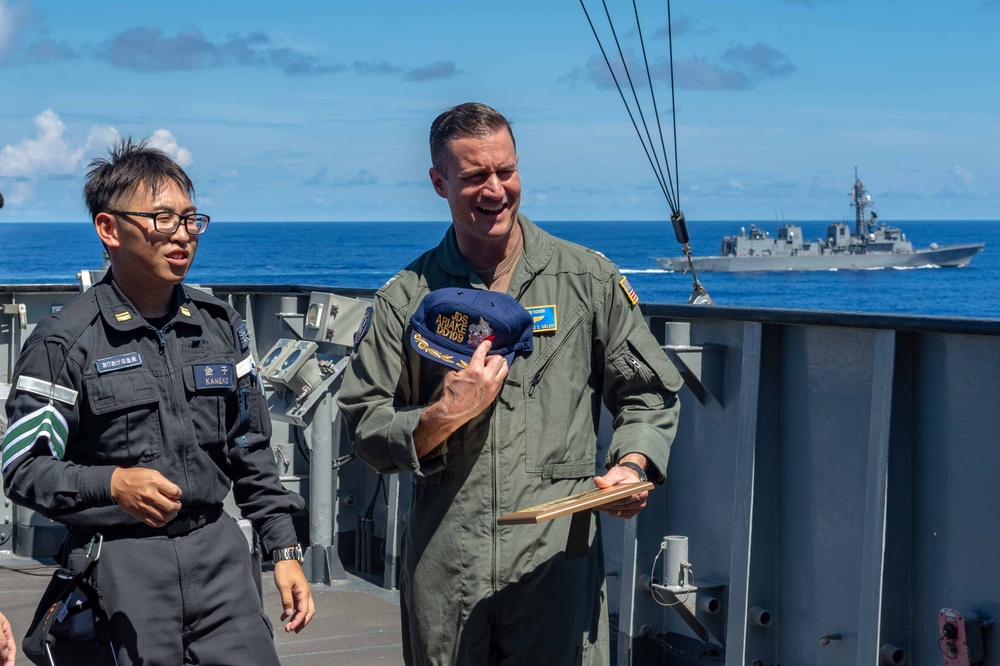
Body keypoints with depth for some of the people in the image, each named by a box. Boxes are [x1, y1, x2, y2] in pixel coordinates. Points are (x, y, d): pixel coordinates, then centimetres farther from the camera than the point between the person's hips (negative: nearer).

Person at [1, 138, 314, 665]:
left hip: (216, 549, 4)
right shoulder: (63, 343, -6)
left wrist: (285, 550, 12)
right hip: (118, 566, -4)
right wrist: (111, 484, -25)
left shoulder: (221, 326, 10)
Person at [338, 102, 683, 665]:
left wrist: (632, 466, -9)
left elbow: (649, 396, 10)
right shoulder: (407, 298, 7)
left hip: (557, 557, -1)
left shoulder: (589, 280, 6)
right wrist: (446, 415, -11)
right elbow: (365, 427, 6)